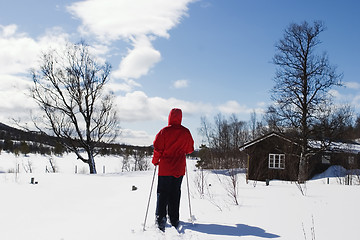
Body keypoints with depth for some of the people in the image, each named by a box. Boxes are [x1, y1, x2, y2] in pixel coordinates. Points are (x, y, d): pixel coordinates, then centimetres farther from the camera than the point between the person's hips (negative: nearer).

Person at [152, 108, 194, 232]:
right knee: (175, 193, 11)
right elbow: (190, 149, 9)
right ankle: (174, 219, 14)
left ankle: (161, 217, -11)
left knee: (162, 193, 2)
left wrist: (155, 161, 7)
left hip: (165, 167, -2)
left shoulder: (164, 131, -8)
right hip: (179, 168, 3)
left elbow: (157, 148, -8)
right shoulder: (186, 132, 0)